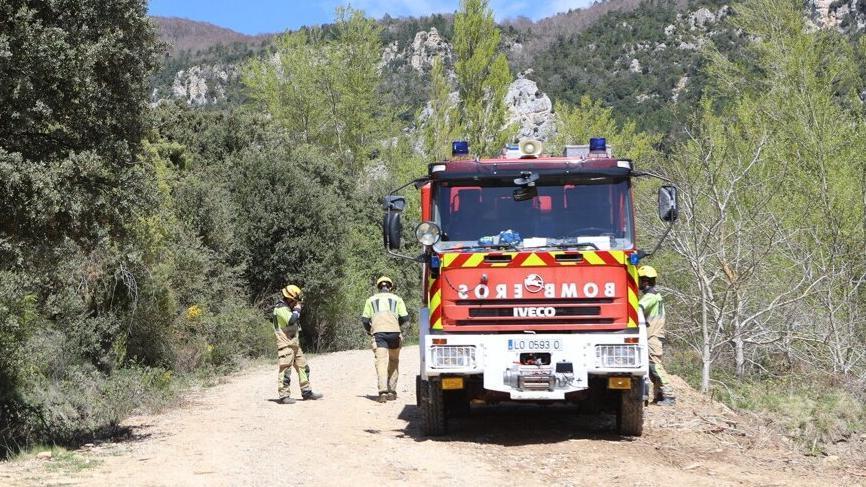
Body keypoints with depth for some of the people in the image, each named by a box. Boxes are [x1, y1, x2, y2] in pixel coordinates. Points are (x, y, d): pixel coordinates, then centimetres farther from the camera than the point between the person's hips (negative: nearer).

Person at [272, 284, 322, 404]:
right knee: (286, 369, -10)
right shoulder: (281, 308, -12)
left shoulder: (288, 309, 20)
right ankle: (284, 395, -7)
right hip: (286, 344, -10)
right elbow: (291, 320, -26)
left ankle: (306, 392, 19)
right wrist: (297, 310, -13)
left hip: (294, 344, 10)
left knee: (303, 367, 12)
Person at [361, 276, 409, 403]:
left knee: (381, 361, -8)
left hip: (378, 332, 0)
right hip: (394, 331, 1)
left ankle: (383, 391, -23)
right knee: (393, 362, 14)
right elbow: (405, 317, 5)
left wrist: (369, 331, 28)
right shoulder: (396, 299, 16)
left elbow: (365, 319, 10)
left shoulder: (371, 300, 18)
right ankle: (392, 391, 12)